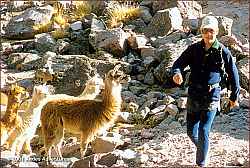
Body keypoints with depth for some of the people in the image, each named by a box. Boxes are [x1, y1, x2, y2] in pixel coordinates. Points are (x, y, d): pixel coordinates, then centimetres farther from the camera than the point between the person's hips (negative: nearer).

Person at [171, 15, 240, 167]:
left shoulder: (223, 52, -6)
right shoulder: (194, 49, 0)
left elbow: (233, 74, 3)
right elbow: (179, 63, -6)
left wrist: (235, 96, 9)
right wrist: (177, 73, -31)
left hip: (211, 97, -3)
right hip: (194, 96, 3)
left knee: (203, 133, -10)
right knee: (191, 132, 10)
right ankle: (204, 150, 39)